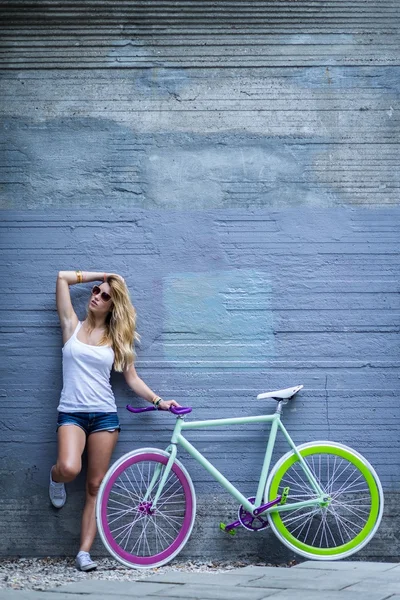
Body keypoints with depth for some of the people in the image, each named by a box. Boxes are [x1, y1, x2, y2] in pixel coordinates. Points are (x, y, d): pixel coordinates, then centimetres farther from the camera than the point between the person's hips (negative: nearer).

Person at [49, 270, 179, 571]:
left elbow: (132, 377, 10)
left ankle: (84, 552, 4)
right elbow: (63, 277, 5)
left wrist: (158, 400, -1)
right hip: (71, 413, -1)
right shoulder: (73, 325, 7)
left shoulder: (116, 338, 10)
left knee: (95, 486, 0)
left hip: (104, 415, 2)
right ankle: (55, 478, 11)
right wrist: (101, 276, 12)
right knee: (69, 469, -27)